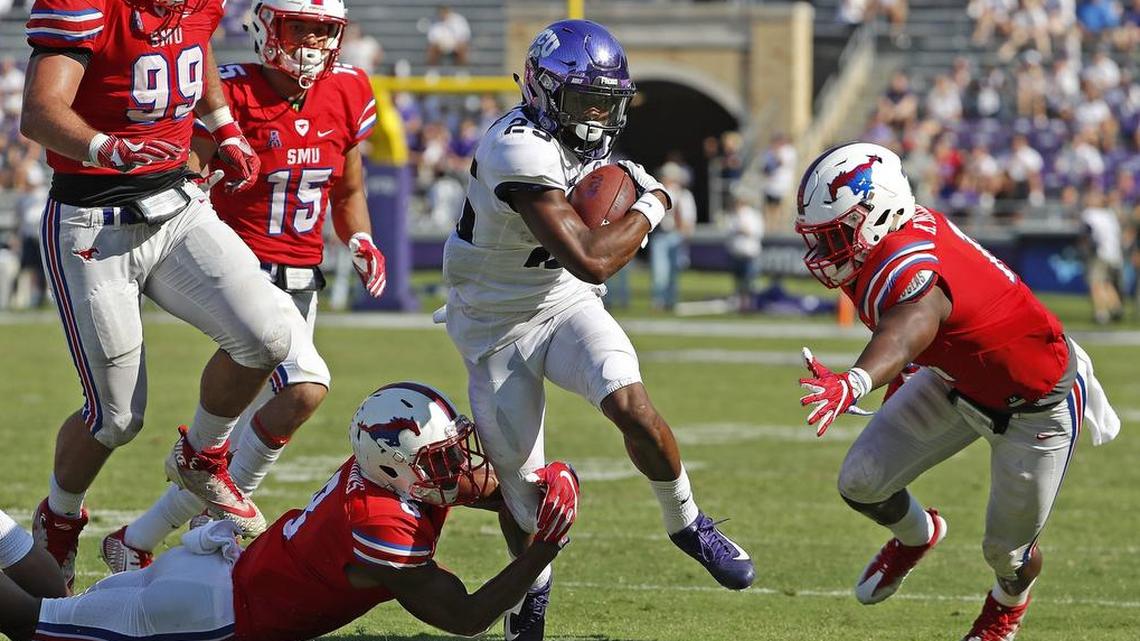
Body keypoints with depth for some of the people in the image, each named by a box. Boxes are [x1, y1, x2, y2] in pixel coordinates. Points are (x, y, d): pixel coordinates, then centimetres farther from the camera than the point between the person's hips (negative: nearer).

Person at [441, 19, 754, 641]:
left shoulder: (582, 141, -3)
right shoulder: (520, 150, -32)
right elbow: (591, 260, -36)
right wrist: (649, 207, -21)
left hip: (565, 305, 5)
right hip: (497, 326, -5)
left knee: (631, 404, -23)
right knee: (519, 483, 2)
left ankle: (687, 523, -1)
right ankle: (532, 584, 31)